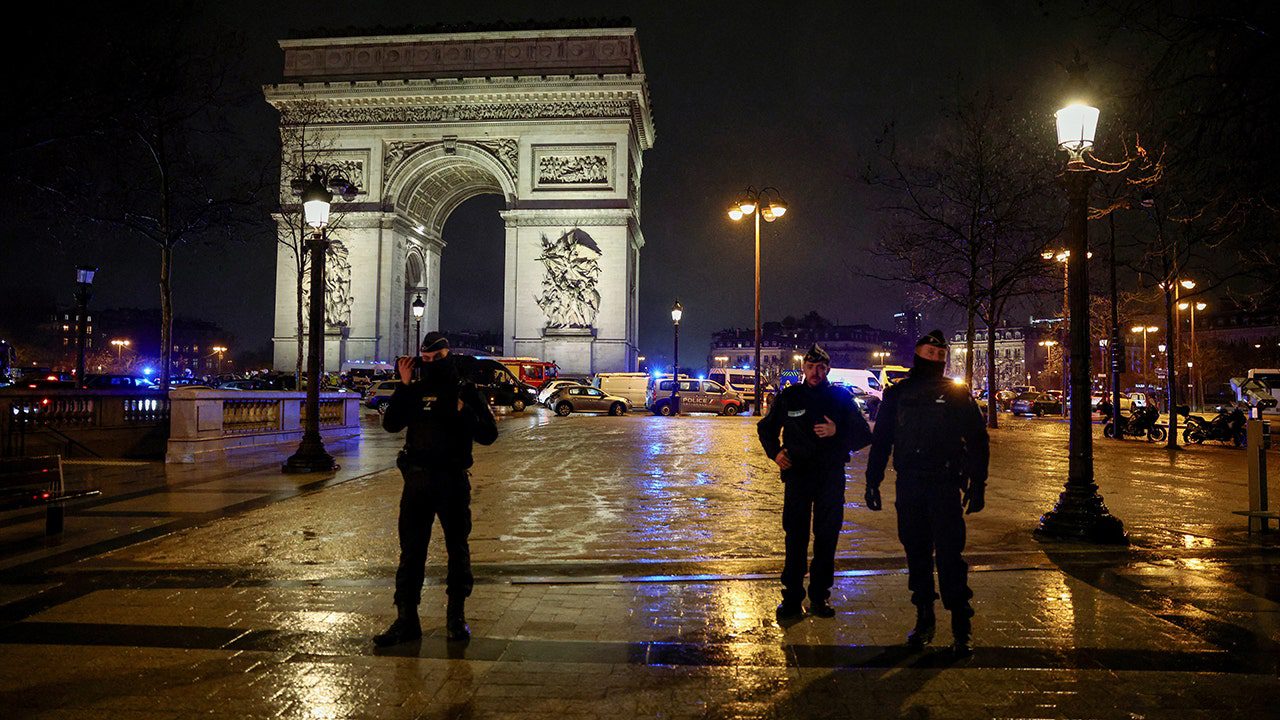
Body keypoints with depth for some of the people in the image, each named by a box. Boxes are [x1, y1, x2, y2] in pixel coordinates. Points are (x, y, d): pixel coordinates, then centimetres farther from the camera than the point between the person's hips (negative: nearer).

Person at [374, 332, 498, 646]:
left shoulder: (466, 390, 2)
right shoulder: (415, 390, 6)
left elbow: (488, 435, -1)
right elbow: (391, 424, -6)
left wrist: (463, 412, -15)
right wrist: (404, 386, -11)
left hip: (453, 480, -1)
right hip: (417, 479, 1)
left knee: (458, 549, 9)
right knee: (411, 550, 2)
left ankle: (456, 615, 23)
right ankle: (406, 619, 10)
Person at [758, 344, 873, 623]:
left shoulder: (841, 397, 1)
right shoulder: (788, 397, 3)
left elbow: (864, 435, 2)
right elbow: (765, 428, 15)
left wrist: (837, 432, -17)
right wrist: (775, 452, -2)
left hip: (831, 477, 0)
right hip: (797, 474, 0)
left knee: (827, 539, 7)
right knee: (795, 537, 0)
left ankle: (819, 597, 19)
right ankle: (792, 598, 8)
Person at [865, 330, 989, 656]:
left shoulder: (957, 394, 4)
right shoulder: (897, 394, 10)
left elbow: (977, 440, 4)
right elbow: (880, 440, 12)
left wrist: (977, 484, -4)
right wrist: (873, 481, 7)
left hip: (945, 486, -3)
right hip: (908, 487, 3)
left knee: (949, 555, -7)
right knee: (916, 554, 9)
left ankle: (962, 627, 1)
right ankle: (924, 619, 21)